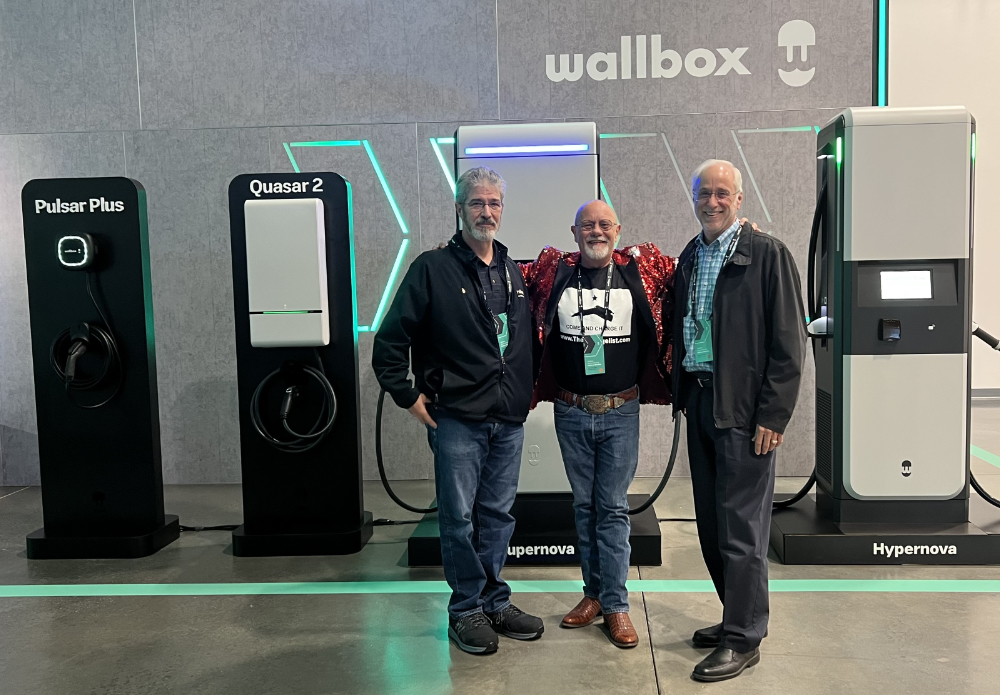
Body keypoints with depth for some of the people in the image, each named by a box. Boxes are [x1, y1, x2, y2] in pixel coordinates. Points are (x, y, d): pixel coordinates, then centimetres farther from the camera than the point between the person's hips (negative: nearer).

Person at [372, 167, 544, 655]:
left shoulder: (514, 271, 12)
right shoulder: (433, 268, -5)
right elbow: (390, 341, -6)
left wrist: (526, 391, 12)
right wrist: (407, 396, -8)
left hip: (509, 421, 5)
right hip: (457, 419, -5)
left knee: (498, 515, 14)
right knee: (459, 518, 4)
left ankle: (495, 601, 28)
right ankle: (467, 609, 20)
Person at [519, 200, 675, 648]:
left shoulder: (642, 271, 0)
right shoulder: (552, 272, 2)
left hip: (621, 412, -1)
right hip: (570, 412, 2)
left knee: (613, 507, 3)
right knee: (583, 505, 13)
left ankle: (616, 605, 13)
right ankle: (594, 593, 26)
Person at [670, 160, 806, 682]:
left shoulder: (768, 254, -7)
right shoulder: (688, 259, 13)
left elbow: (788, 341, -10)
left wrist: (774, 415, -14)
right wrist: (681, 393, 10)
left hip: (744, 409, -7)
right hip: (699, 401, 7)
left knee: (741, 527, 0)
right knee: (711, 525, 14)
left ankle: (743, 639, 13)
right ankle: (736, 617, 31)